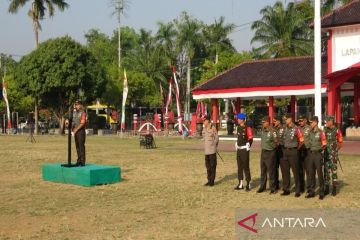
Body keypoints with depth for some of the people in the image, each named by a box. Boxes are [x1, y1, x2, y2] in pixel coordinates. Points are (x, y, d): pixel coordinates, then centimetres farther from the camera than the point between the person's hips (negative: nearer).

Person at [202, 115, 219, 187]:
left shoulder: (213, 128, -9)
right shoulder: (204, 129, 11)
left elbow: (216, 138, -4)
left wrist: (213, 146, -1)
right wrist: (206, 146, 12)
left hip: (212, 150, -7)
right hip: (206, 150, 7)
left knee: (212, 165, -1)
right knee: (207, 165, 11)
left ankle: (212, 181, 4)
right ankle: (209, 180, 20)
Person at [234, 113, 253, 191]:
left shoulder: (247, 128, -14)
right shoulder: (238, 127, 10)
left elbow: (250, 139, -13)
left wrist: (248, 147, -9)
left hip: (245, 149, -8)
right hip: (239, 149, 8)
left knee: (246, 167, -4)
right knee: (239, 167, 12)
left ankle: (248, 184, 3)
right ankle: (240, 184, 19)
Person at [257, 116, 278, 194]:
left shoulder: (272, 131, -17)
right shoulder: (263, 130, 6)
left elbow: (276, 141, -13)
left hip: (270, 152, -7)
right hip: (263, 152, 7)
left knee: (270, 171, -2)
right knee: (263, 171, 14)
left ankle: (272, 188, 7)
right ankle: (262, 186, 24)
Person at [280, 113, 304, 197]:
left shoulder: (296, 129, -10)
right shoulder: (285, 129, 9)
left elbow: (301, 141, -6)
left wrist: (296, 148, 2)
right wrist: (285, 147, 11)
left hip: (293, 151, -6)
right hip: (285, 151, 6)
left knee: (295, 171, -1)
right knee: (285, 171, 8)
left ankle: (297, 191, 6)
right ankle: (286, 189, 18)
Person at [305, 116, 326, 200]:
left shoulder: (321, 132, -8)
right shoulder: (310, 132, 9)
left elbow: (324, 145, -6)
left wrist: (320, 149, -16)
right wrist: (308, 149, 8)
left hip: (318, 154, -6)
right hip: (310, 154, 6)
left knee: (319, 173, -2)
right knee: (310, 173, 8)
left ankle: (321, 193, 5)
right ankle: (311, 191, 17)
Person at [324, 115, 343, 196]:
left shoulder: (337, 131, -5)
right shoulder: (324, 130, 9)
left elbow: (340, 143, 1)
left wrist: (336, 149, -6)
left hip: (333, 154, -4)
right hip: (326, 153, 4)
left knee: (334, 170, -2)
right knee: (326, 170, 7)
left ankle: (334, 189, 4)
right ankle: (326, 188, 15)